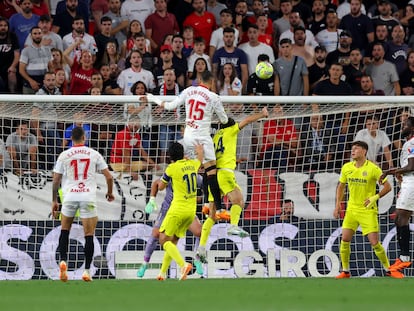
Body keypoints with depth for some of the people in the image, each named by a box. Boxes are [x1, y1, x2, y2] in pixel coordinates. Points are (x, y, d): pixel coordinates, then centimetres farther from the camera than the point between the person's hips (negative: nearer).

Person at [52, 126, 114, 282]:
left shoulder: (64, 155, 4)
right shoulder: (94, 154, 4)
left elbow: (56, 180, 5)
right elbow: (109, 177, 5)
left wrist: (54, 201, 14)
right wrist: (110, 193, 22)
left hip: (70, 196, 1)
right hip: (88, 197, -1)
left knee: (64, 230, 19)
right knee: (89, 235, 4)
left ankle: (63, 261, -1)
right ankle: (87, 270, -2)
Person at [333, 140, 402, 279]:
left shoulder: (373, 168, -11)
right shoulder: (346, 168, 2)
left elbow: (387, 186, -6)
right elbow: (341, 186, 18)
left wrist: (375, 197, -20)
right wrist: (338, 205, 10)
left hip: (368, 210, -4)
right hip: (352, 209, 4)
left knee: (375, 243, -8)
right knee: (345, 239, -5)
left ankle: (388, 269, 10)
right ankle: (345, 271, 9)